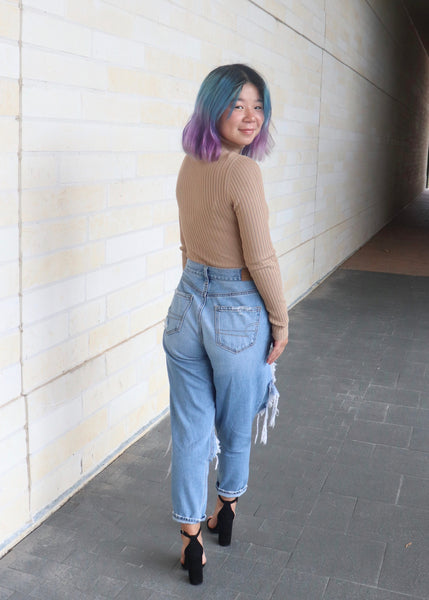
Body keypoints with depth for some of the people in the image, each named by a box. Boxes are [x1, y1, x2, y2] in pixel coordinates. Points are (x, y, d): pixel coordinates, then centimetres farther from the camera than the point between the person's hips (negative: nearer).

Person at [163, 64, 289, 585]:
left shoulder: (189, 166, 2)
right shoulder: (242, 171, -21)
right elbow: (260, 260, -18)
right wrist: (280, 321, -6)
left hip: (187, 305, 6)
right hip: (238, 313, -5)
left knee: (190, 429, 11)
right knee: (235, 425, 18)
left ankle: (191, 540, 22)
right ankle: (226, 511, 42)